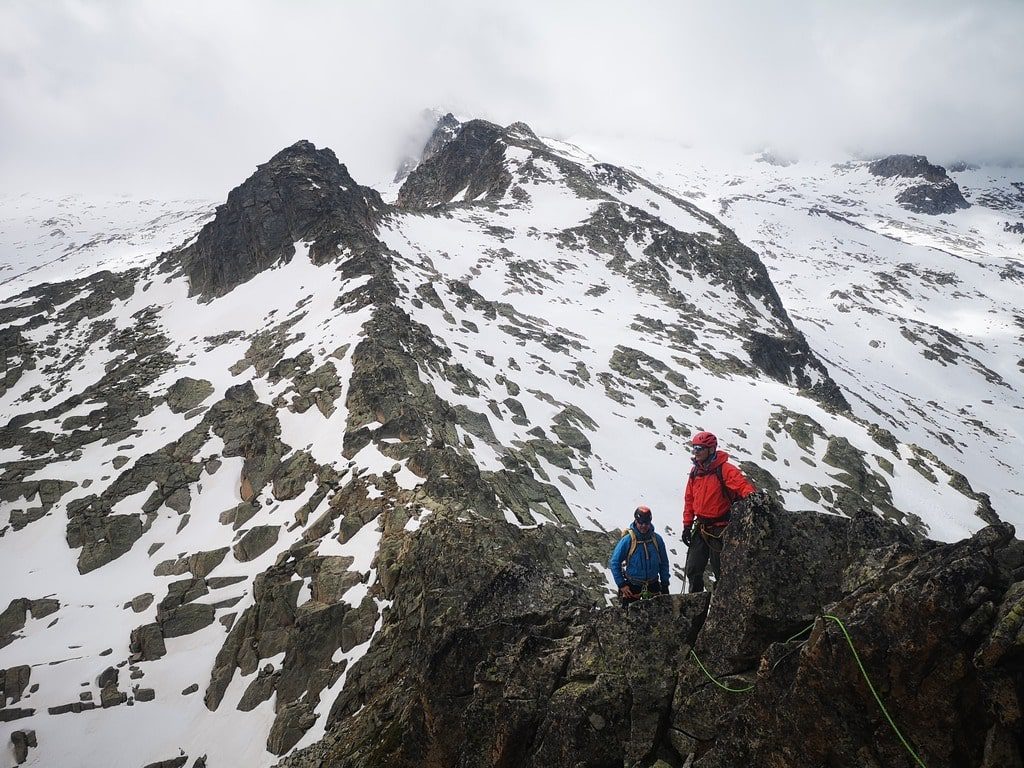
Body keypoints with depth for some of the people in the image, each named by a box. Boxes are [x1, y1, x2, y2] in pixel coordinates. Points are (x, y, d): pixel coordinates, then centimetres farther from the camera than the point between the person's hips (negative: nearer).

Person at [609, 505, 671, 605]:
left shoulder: (657, 539, -4)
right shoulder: (627, 540, -13)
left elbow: (664, 563, 8)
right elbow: (614, 563, -6)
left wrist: (665, 584, 7)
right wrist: (621, 584, -9)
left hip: (653, 585, 3)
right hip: (632, 586, -3)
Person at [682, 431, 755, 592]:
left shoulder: (724, 469, -13)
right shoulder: (695, 472, 8)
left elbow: (743, 485, -26)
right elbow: (689, 500, 13)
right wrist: (687, 525, 10)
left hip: (720, 528, -6)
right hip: (701, 528, 6)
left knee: (721, 570, 2)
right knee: (693, 569, 9)